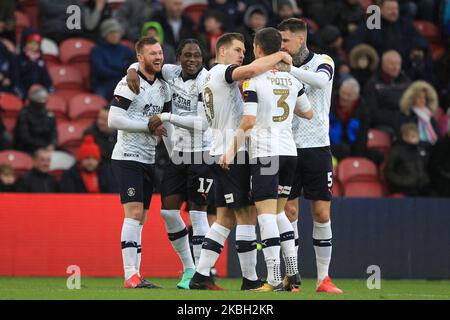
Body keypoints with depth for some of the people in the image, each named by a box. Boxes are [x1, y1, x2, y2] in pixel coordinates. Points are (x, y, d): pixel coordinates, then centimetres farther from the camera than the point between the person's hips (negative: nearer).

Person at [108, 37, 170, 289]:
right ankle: (131, 277, -17)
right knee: (134, 213, -15)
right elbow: (114, 120, -21)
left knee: (140, 220, 8)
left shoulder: (163, 87, 13)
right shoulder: (129, 84, -12)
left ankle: (136, 275, 9)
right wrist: (149, 125, -17)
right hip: (128, 157, -8)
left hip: (148, 159, 8)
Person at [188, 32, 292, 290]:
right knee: (247, 215, -6)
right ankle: (250, 280, -4)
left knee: (226, 218, 9)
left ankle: (201, 276, 6)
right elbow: (252, 70, -28)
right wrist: (280, 55, -13)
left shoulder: (213, 77, 22)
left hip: (222, 154, 10)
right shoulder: (221, 71, -9)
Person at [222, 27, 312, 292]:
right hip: (289, 151, 6)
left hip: (265, 153, -6)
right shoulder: (292, 80, 9)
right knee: (279, 212, 16)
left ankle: (274, 280, -13)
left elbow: (248, 121, -16)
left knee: (267, 214, -7)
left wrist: (232, 150, -9)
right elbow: (308, 113, 20)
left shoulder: (252, 79, -9)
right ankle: (293, 275, 12)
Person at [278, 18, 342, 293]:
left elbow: (320, 79, -23)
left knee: (322, 213, -1)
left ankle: (324, 279, 6)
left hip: (317, 148, -2)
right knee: (289, 211, -2)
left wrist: (289, 69, -27)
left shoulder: (322, 61, 1)